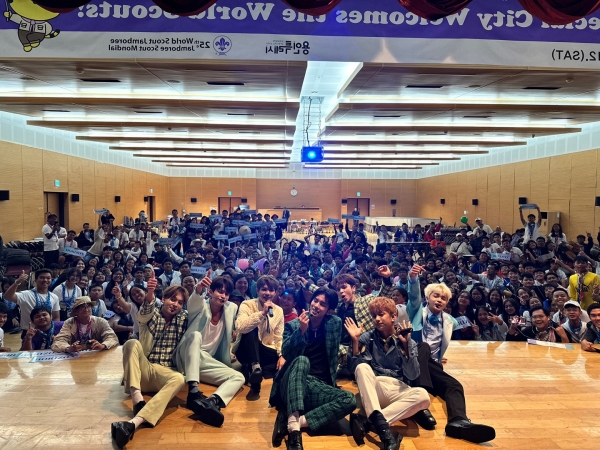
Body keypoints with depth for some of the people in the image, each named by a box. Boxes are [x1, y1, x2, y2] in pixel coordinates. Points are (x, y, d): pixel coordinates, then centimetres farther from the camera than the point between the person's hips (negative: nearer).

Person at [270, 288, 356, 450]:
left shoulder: (335, 323, 7)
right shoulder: (293, 325, 2)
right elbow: (286, 354, -13)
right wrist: (301, 331, -24)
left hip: (318, 387, 3)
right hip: (292, 386, -2)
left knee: (349, 400, -26)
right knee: (302, 360, -35)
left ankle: (293, 421, -31)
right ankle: (294, 428, -44)